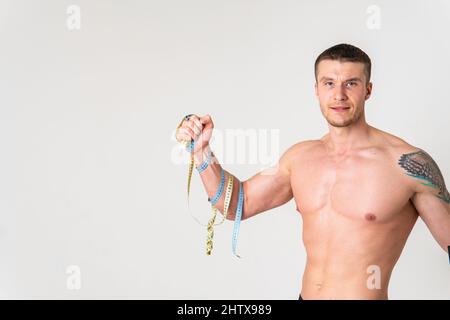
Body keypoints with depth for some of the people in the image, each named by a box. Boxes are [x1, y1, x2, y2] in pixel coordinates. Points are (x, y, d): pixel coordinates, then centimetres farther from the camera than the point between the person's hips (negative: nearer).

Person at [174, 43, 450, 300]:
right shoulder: (300, 157, 1)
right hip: (305, 294, 5)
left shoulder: (408, 163, -14)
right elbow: (237, 204, 9)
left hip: (364, 294, -4)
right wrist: (201, 150, -2)